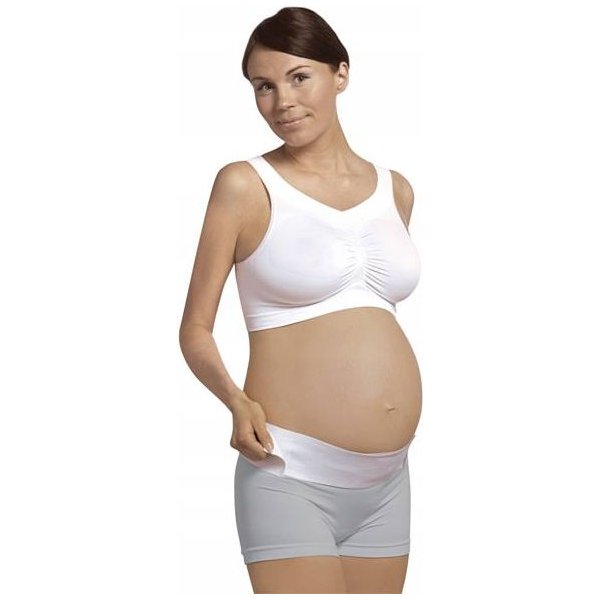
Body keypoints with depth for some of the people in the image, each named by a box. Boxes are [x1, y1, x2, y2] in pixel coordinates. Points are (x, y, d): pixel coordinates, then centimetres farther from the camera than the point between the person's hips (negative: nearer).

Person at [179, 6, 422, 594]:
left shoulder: (395, 189, 10)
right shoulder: (245, 185, -3)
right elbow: (195, 329, -2)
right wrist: (237, 401, -20)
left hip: (387, 481, 5)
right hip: (291, 476, -5)